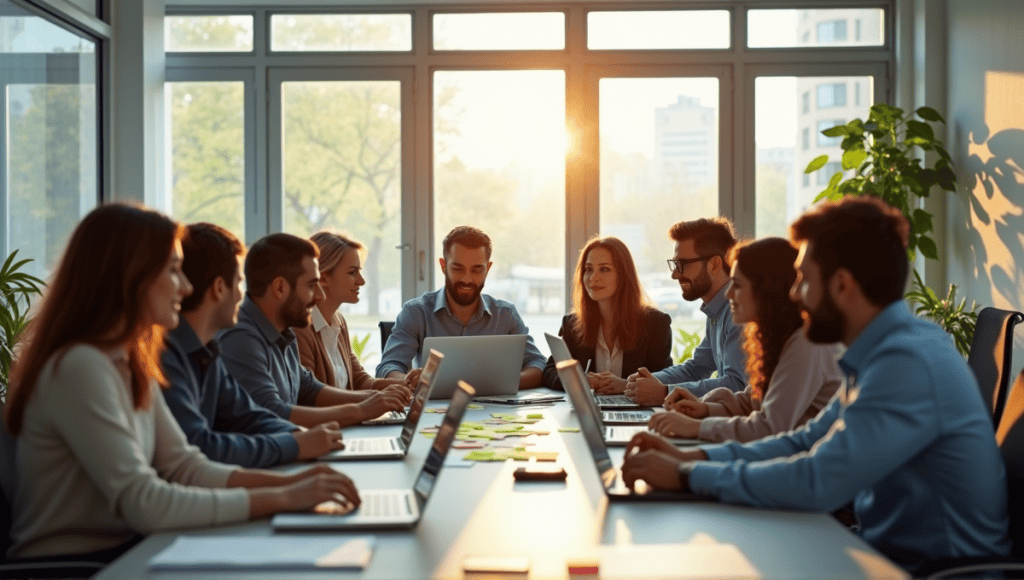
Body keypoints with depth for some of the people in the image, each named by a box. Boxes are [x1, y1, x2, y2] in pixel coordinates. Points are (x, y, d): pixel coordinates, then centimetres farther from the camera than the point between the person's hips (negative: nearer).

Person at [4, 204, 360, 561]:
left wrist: (287, 482, -9)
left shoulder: (131, 364, 8)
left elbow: (183, 466, 5)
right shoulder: (79, 368, -21)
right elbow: (144, 504, -26)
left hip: (122, 548, 8)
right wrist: (281, 499, -23)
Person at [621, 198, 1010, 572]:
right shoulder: (883, 351, 6)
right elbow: (807, 441, 10)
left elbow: (815, 482, -29)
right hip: (896, 550, 8)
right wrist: (692, 456, -1)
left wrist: (687, 476, -19)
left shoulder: (907, 362, -25)